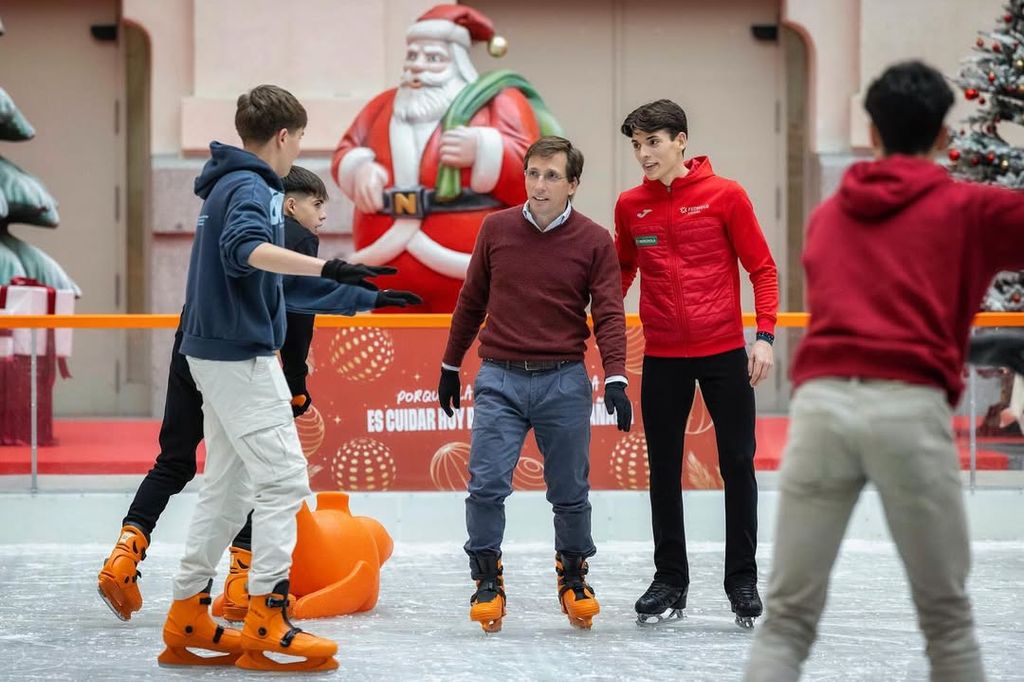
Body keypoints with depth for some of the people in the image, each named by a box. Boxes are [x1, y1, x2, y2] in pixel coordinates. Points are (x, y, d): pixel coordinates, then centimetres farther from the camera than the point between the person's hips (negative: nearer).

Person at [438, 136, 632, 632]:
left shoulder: (594, 242, -1)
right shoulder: (496, 229, 4)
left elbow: (609, 314, -3)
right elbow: (472, 301, 14)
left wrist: (615, 378, -17)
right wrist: (450, 366, 19)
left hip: (564, 382, -1)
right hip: (500, 379, 1)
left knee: (570, 492, 6)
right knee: (486, 486, -8)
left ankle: (573, 576, 26)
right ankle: (487, 580, 7)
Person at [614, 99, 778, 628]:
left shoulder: (724, 196, -5)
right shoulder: (630, 206, 4)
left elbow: (762, 268, -3)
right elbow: (622, 272, 17)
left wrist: (764, 335, -12)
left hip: (724, 352, -3)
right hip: (662, 358, 3)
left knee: (737, 465, 2)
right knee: (663, 470, 7)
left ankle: (742, 580, 13)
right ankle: (669, 581, 17)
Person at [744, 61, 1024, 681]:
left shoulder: (827, 215, 25)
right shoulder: (967, 209, 12)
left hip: (821, 402, 3)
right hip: (908, 409, -3)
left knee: (788, 620, 3)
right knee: (947, 616, 12)